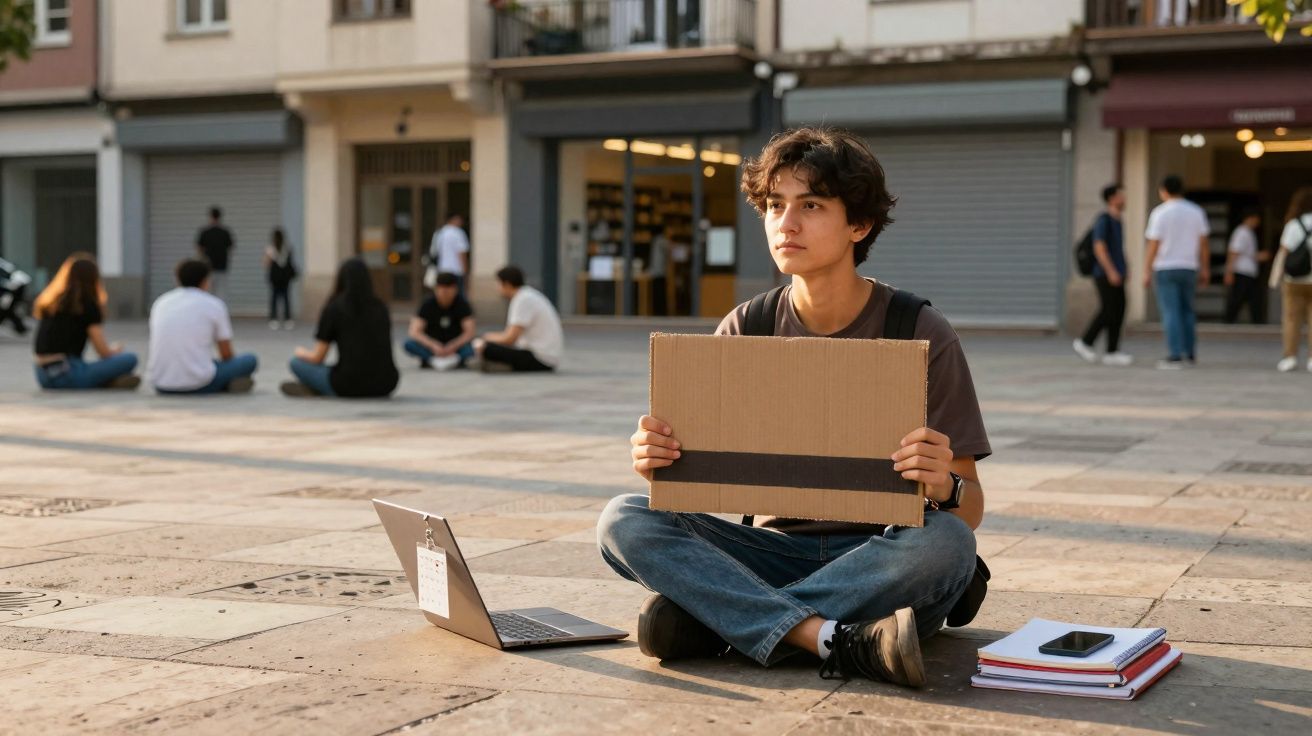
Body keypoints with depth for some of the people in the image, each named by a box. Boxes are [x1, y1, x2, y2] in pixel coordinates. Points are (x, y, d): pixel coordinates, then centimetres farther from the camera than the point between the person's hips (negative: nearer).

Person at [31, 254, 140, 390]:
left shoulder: (47, 302, 15)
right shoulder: (88, 305, -2)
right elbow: (104, 352, -1)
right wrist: (115, 350, 22)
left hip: (42, 378, 7)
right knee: (130, 359, -4)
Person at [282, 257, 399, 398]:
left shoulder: (333, 308, -1)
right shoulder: (380, 307, 11)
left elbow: (317, 358, 4)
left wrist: (301, 352, 27)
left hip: (349, 387, -3)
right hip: (385, 386, 3)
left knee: (297, 363, 16)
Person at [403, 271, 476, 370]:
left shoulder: (462, 304, -9)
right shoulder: (428, 304, -10)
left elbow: (469, 332, -15)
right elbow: (414, 331, -17)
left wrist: (454, 346, -33)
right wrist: (433, 345, -34)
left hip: (456, 345, 0)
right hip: (432, 343, 0)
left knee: (472, 347, -34)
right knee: (409, 344, -29)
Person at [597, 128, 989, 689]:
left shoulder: (922, 336, -4)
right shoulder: (743, 332, 4)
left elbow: (970, 512, -4)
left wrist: (944, 486, -29)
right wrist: (659, 464, -20)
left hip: (878, 560, -2)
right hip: (774, 548, 2)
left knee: (944, 541, -35)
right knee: (623, 520, -20)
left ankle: (709, 619, -27)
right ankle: (839, 642, -33)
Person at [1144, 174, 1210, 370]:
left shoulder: (1160, 213, -8)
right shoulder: (1196, 212, 4)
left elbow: (1154, 245, -10)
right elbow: (1203, 243, 4)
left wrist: (1148, 272, -5)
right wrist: (1205, 269, 11)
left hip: (1165, 268, -4)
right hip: (1189, 267, 4)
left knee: (1171, 312, -4)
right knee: (1187, 311, 17)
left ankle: (1175, 356, -9)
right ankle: (1190, 353, 20)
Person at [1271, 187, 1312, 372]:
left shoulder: (1294, 225, -5)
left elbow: (1283, 253, -7)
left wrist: (1277, 279, -2)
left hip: (1295, 281, -1)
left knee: (1291, 318, 5)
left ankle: (1290, 356, -1)